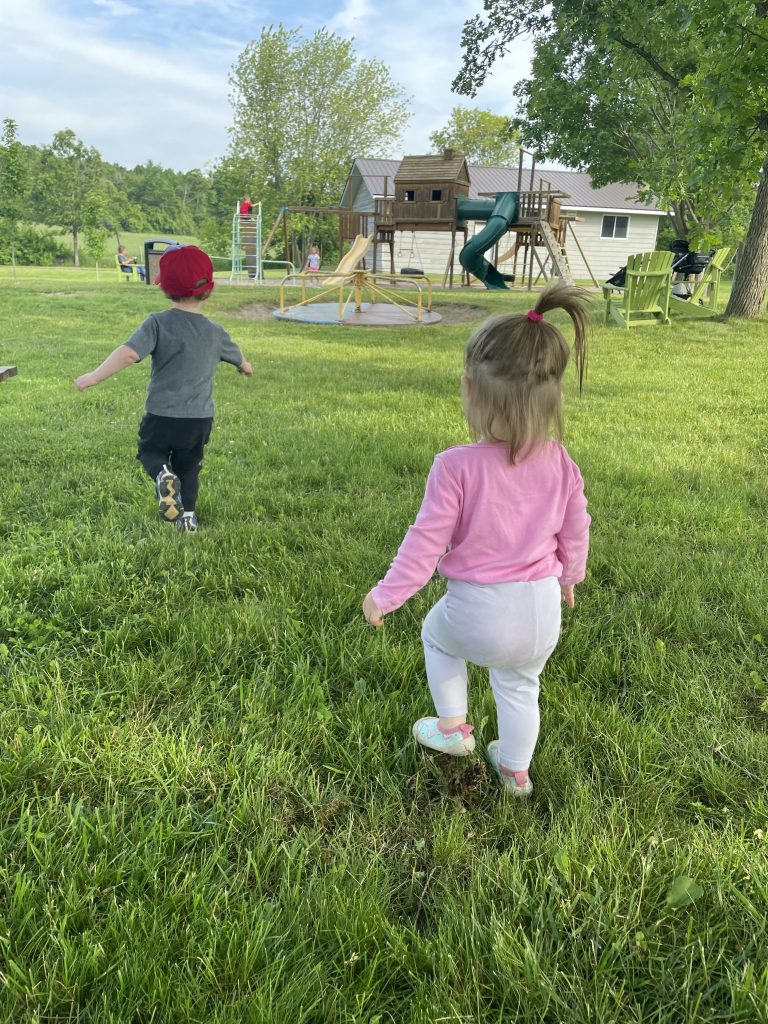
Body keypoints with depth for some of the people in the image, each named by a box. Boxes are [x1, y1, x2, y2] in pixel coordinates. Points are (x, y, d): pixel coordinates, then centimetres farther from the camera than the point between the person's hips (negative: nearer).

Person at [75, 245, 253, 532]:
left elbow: (128, 353, -25)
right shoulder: (215, 333, 2)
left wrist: (95, 376, -20)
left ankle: (163, 475, -11)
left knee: (150, 451, 20)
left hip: (161, 415, -3)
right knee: (189, 466, 22)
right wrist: (246, 366, 45)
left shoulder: (157, 323, -12)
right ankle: (188, 515, 25)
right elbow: (236, 355, 22)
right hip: (200, 418, 3)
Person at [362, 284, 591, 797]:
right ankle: (516, 770, 46)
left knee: (437, 634, 31)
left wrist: (384, 596, -4)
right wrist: (570, 577, 25)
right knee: (519, 686, 28)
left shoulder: (455, 467, -24)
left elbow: (426, 543, -18)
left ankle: (452, 727, 39)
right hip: (542, 610, 4)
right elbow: (575, 532, 5)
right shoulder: (560, 463, -9)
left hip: (477, 612, -3)